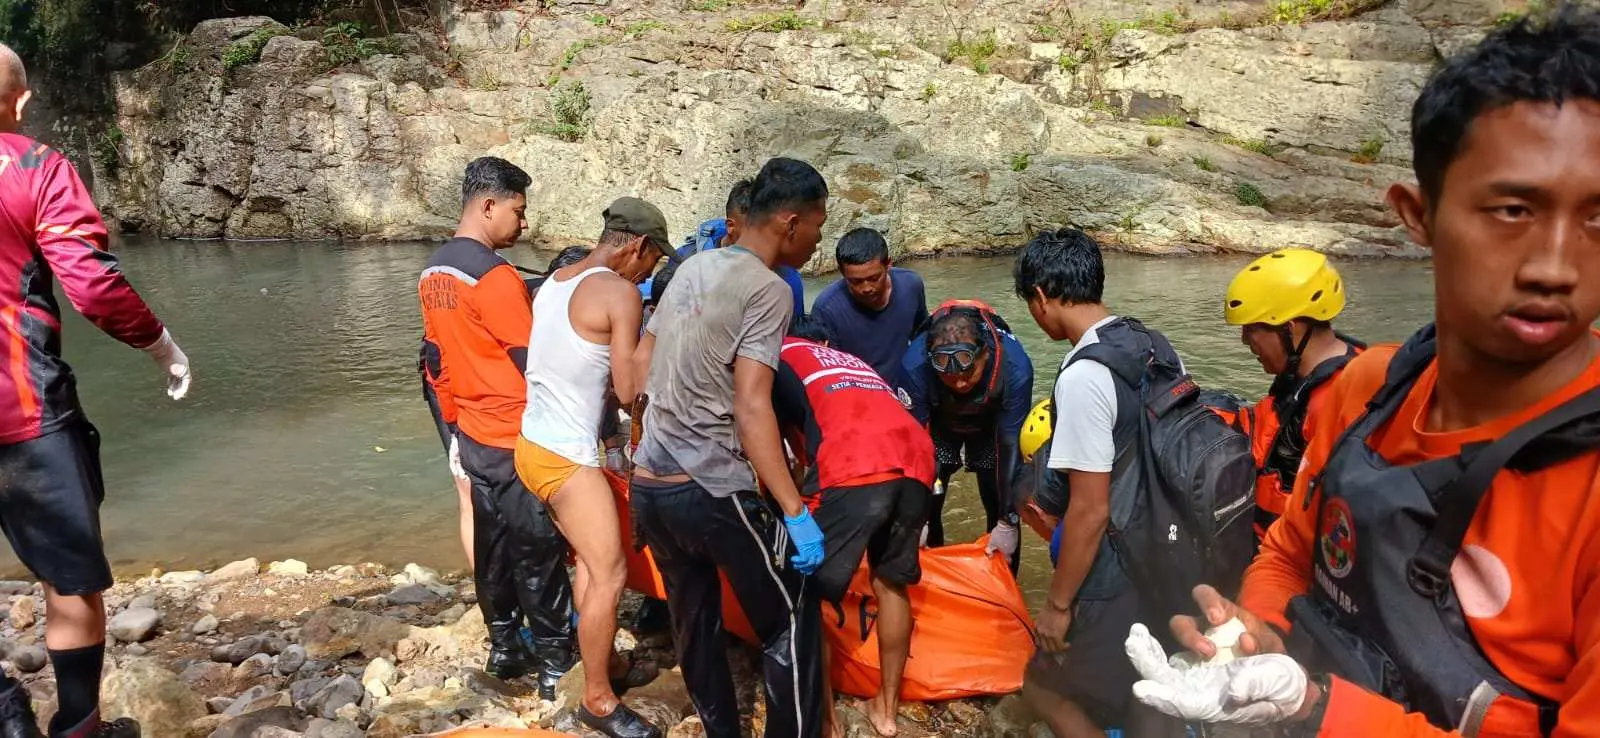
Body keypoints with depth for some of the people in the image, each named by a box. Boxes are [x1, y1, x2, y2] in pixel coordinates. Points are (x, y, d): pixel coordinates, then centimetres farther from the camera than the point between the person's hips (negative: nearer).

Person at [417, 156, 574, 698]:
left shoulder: (433, 273, 9)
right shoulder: (494, 275, -20)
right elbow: (533, 363, -18)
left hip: (474, 434, 9)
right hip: (519, 438, -9)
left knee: (492, 543, 16)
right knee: (538, 550, 0)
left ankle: (504, 647, 27)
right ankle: (555, 662, 9)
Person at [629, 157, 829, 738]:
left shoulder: (693, 266, 10)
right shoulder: (768, 289, -13)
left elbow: (641, 364, 17)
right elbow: (750, 409, -21)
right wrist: (796, 512, -20)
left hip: (648, 485, 8)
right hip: (713, 492, -8)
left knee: (694, 623, 20)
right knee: (792, 621, 7)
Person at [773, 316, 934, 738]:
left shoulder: (780, 355, 25)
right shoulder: (852, 362, 39)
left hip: (854, 470, -6)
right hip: (916, 461, 6)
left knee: (809, 593, 10)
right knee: (891, 584, 24)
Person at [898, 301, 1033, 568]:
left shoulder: (1016, 368, -38)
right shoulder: (914, 365, -39)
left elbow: (1010, 443, -27)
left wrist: (1007, 523, -22)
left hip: (991, 424, 0)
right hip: (938, 424, 0)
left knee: (999, 508, -2)